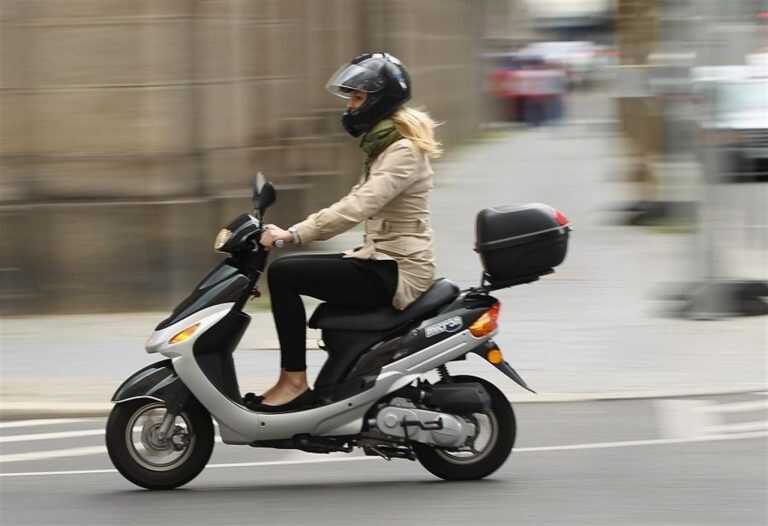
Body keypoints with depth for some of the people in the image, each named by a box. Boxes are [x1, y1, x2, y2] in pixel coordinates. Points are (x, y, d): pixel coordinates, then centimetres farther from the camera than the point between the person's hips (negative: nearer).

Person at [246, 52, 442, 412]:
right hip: (383, 263, 11)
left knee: (284, 274, -17)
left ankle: (294, 380, -13)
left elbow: (358, 207, -27)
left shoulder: (404, 152, -16)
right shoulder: (384, 146, 17)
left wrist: (294, 234, -29)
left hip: (396, 273, -11)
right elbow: (356, 203, 19)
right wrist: (291, 231, 9)